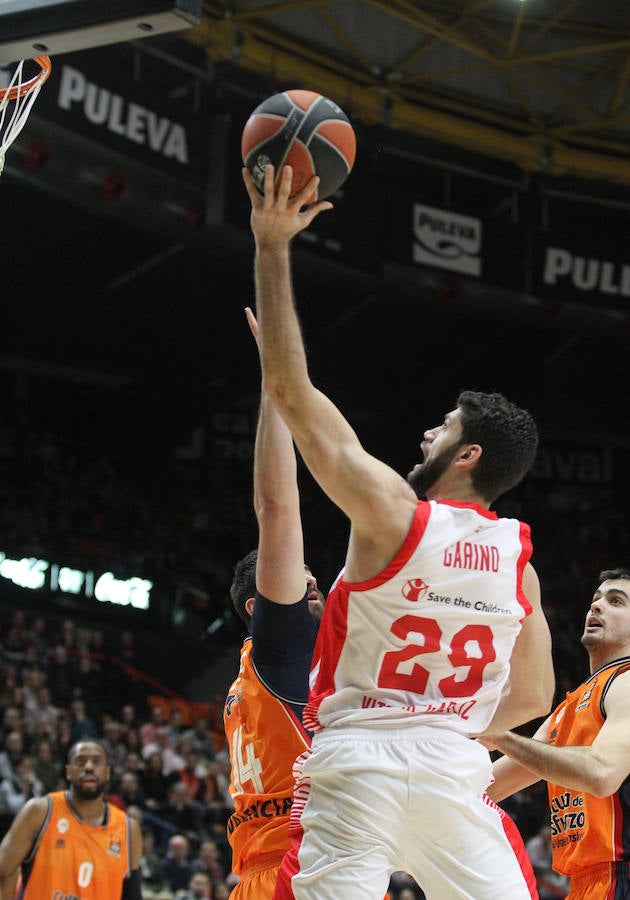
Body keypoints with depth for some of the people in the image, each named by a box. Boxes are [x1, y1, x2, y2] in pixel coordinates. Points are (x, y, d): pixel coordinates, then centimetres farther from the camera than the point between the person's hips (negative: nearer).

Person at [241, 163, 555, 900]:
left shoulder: (394, 514, -6)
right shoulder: (518, 558, 7)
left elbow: (289, 389, -6)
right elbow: (533, 696, 14)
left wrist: (272, 246, -3)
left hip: (359, 759, -4)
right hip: (453, 765, 4)